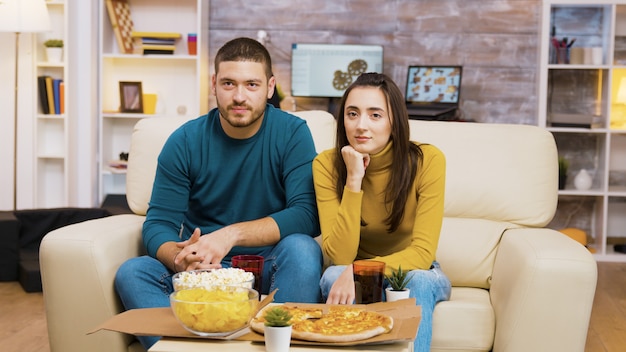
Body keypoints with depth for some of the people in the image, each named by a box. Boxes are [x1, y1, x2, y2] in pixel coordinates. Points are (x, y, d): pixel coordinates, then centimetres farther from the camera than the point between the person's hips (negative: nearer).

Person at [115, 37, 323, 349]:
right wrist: (180, 258, -29)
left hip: (268, 266, -1)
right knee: (131, 273, -24)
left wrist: (231, 235, -27)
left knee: (302, 249, -33)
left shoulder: (292, 133, -6)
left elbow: (307, 215, -15)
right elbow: (158, 224, -5)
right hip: (203, 269, 2)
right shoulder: (185, 141, -2)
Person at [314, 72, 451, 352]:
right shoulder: (327, 164, -15)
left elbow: (423, 252, -22)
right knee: (335, 276, -32)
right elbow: (339, 256, -21)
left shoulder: (427, 160, -19)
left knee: (419, 282, -34)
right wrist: (354, 180, -29)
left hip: (414, 271, -1)